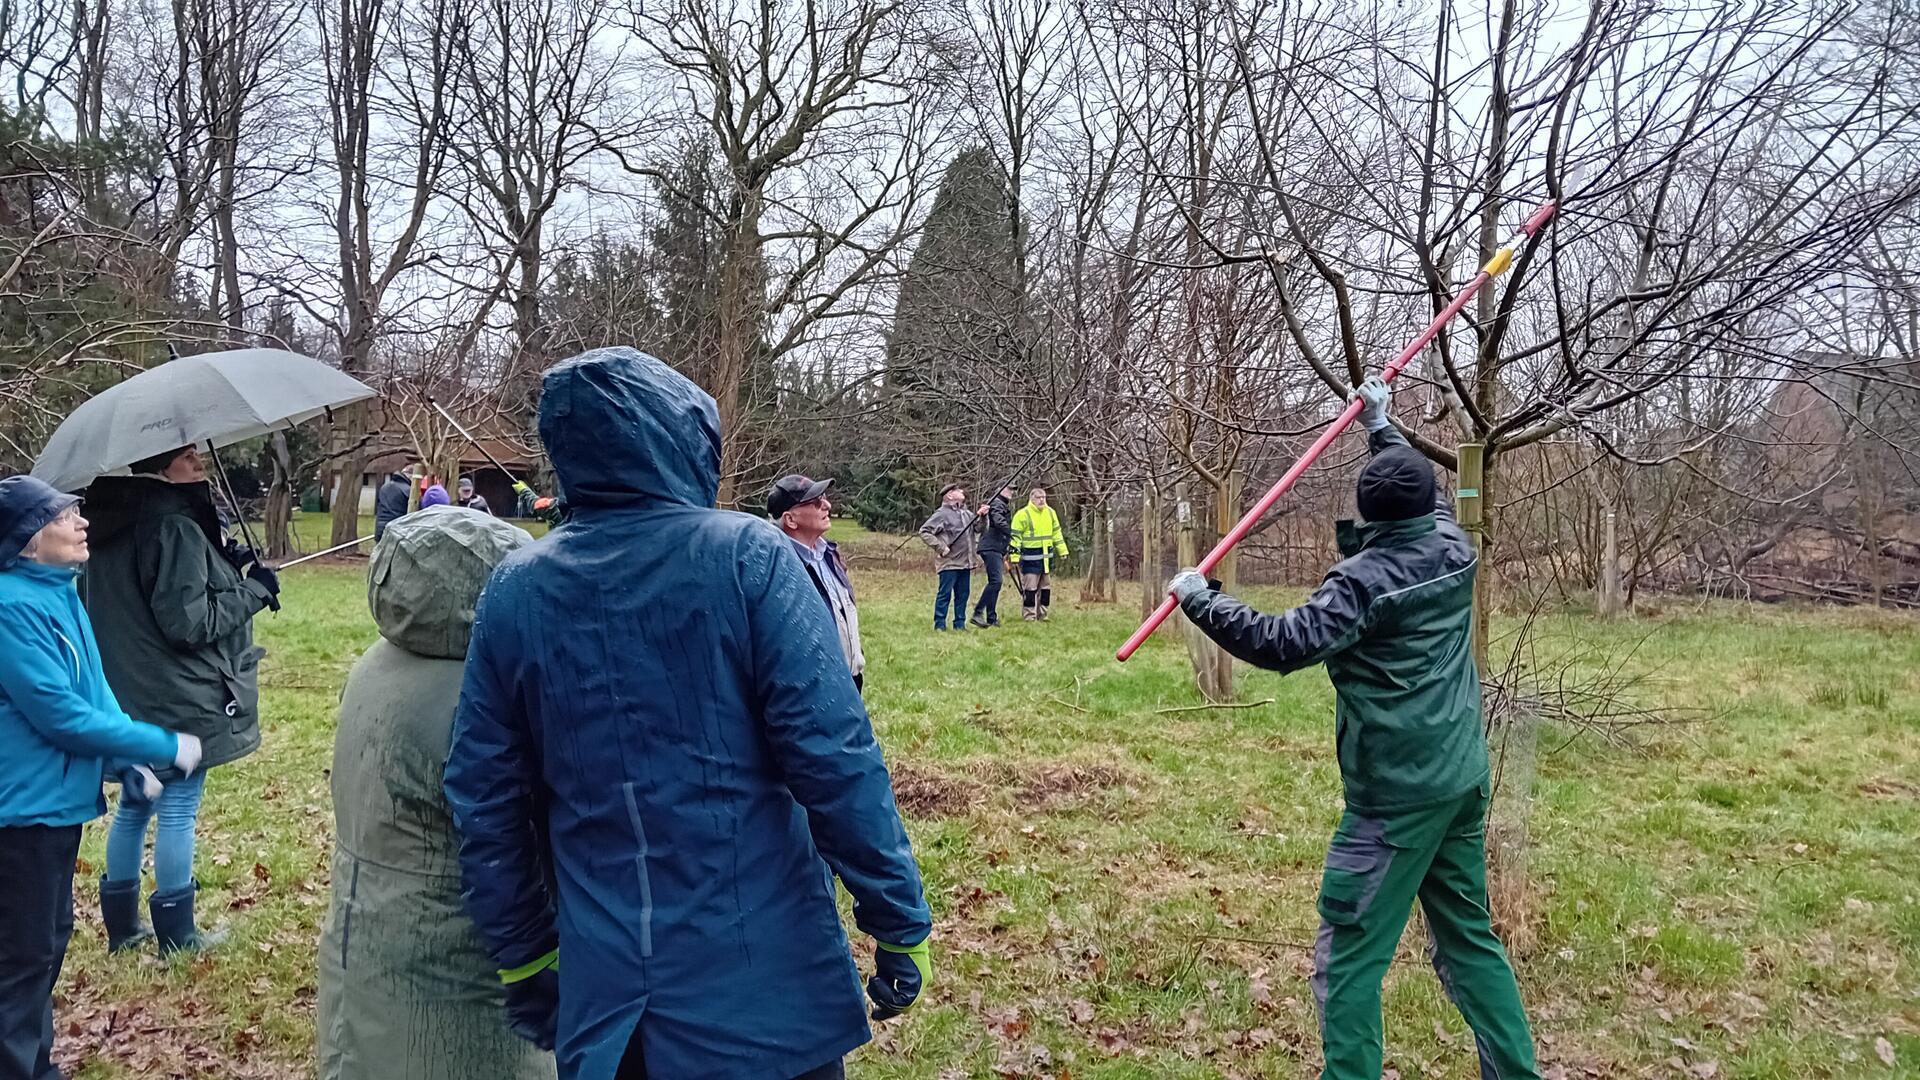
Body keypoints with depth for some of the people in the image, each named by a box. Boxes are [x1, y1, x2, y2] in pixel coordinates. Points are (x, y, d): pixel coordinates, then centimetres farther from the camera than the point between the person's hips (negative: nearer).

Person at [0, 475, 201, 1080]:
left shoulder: (58, 591, 6)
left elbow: (92, 688, 13)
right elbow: (60, 713, -24)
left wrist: (127, 761, 3)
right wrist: (165, 747, -17)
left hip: (58, 797, 10)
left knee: (51, 938, 21)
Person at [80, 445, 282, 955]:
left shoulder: (116, 526, 8)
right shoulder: (176, 528, -21)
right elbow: (189, 622, -23)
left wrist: (228, 574, 13)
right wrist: (253, 589, -12)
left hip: (130, 696, 9)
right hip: (180, 700, -9)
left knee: (135, 804, 19)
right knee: (179, 811, 2)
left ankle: (121, 925, 30)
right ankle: (176, 933, 13)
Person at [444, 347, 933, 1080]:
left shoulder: (515, 588, 1)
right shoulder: (745, 554, -12)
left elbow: (485, 800, 6)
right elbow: (835, 757, -16)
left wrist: (525, 959, 17)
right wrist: (901, 922, -6)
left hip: (602, 994, 4)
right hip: (765, 985, -3)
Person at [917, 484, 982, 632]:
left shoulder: (966, 513, 15)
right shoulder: (942, 513, -7)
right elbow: (924, 532, -11)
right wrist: (940, 547, -15)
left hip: (965, 562, 7)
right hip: (949, 563, -7)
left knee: (962, 594, 10)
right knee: (944, 594, -4)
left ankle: (960, 624, 17)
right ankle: (939, 624, 2)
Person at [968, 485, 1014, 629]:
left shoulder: (1004, 505, 26)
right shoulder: (997, 503, -6)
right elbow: (999, 522, -23)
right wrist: (1012, 534, -27)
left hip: (997, 549, 11)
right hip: (991, 548, -11)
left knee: (994, 582, 8)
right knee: (995, 581, -18)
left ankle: (991, 618, 10)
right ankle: (978, 612, -19)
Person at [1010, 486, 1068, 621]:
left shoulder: (1050, 512, 10)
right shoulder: (1023, 515, -10)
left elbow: (1057, 533, 19)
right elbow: (1015, 537, -10)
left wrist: (1062, 550, 16)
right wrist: (1014, 556, -16)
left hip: (1046, 556, 7)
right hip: (1030, 558, -6)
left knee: (1046, 586, 11)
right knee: (1030, 587, -7)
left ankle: (1042, 614, 21)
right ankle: (1029, 616, 0)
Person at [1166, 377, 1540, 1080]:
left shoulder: (1366, 578, -17)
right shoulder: (1454, 548, 3)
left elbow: (1285, 644, -24)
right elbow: (1429, 496, 26)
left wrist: (1200, 601, -15)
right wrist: (1380, 427, 35)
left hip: (1398, 793, -8)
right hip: (1464, 780, 8)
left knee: (1348, 959, 0)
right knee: (1468, 937, 20)